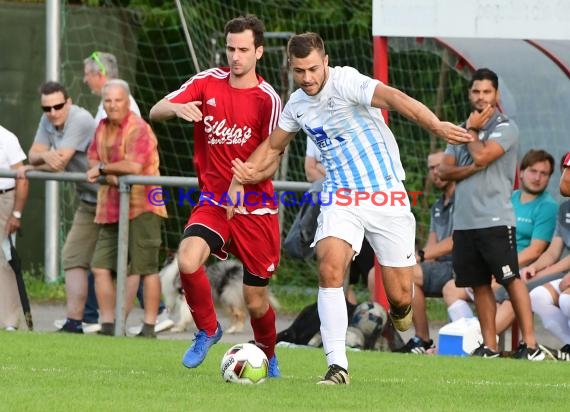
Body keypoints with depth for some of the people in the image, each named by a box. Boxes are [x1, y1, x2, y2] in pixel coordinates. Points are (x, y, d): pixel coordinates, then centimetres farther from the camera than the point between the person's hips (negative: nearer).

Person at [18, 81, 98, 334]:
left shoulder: (80, 121, -22)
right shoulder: (48, 122, 6)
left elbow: (59, 163, -23)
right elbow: (33, 155, 5)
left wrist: (31, 169, -6)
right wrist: (44, 155, -19)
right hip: (89, 201, 9)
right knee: (73, 258, 4)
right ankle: (74, 322, 5)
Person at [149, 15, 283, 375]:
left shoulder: (268, 99, -8)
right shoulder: (208, 82, 1)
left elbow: (271, 163, -6)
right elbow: (155, 112, -4)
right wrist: (177, 108, -26)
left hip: (255, 207, -2)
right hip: (214, 201, 2)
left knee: (255, 300, 4)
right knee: (188, 261, -27)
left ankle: (268, 355, 36)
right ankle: (208, 331, 0)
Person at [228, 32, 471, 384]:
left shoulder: (345, 82, -15)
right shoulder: (297, 105, 6)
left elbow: (395, 98, -32)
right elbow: (273, 147, 25)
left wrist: (436, 126, -48)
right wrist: (242, 178, 11)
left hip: (386, 196, -4)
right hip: (341, 197, 4)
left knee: (400, 297, -3)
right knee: (330, 268, -23)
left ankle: (400, 309, 38)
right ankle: (337, 366, -21)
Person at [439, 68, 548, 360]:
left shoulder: (505, 128, -1)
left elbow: (482, 155, -16)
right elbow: (444, 171, 9)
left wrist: (471, 130, 1)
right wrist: (472, 169, -8)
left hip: (495, 220, -6)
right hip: (463, 222, 6)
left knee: (511, 279, -10)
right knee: (479, 285, 7)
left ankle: (530, 343, -11)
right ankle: (489, 344, 11)